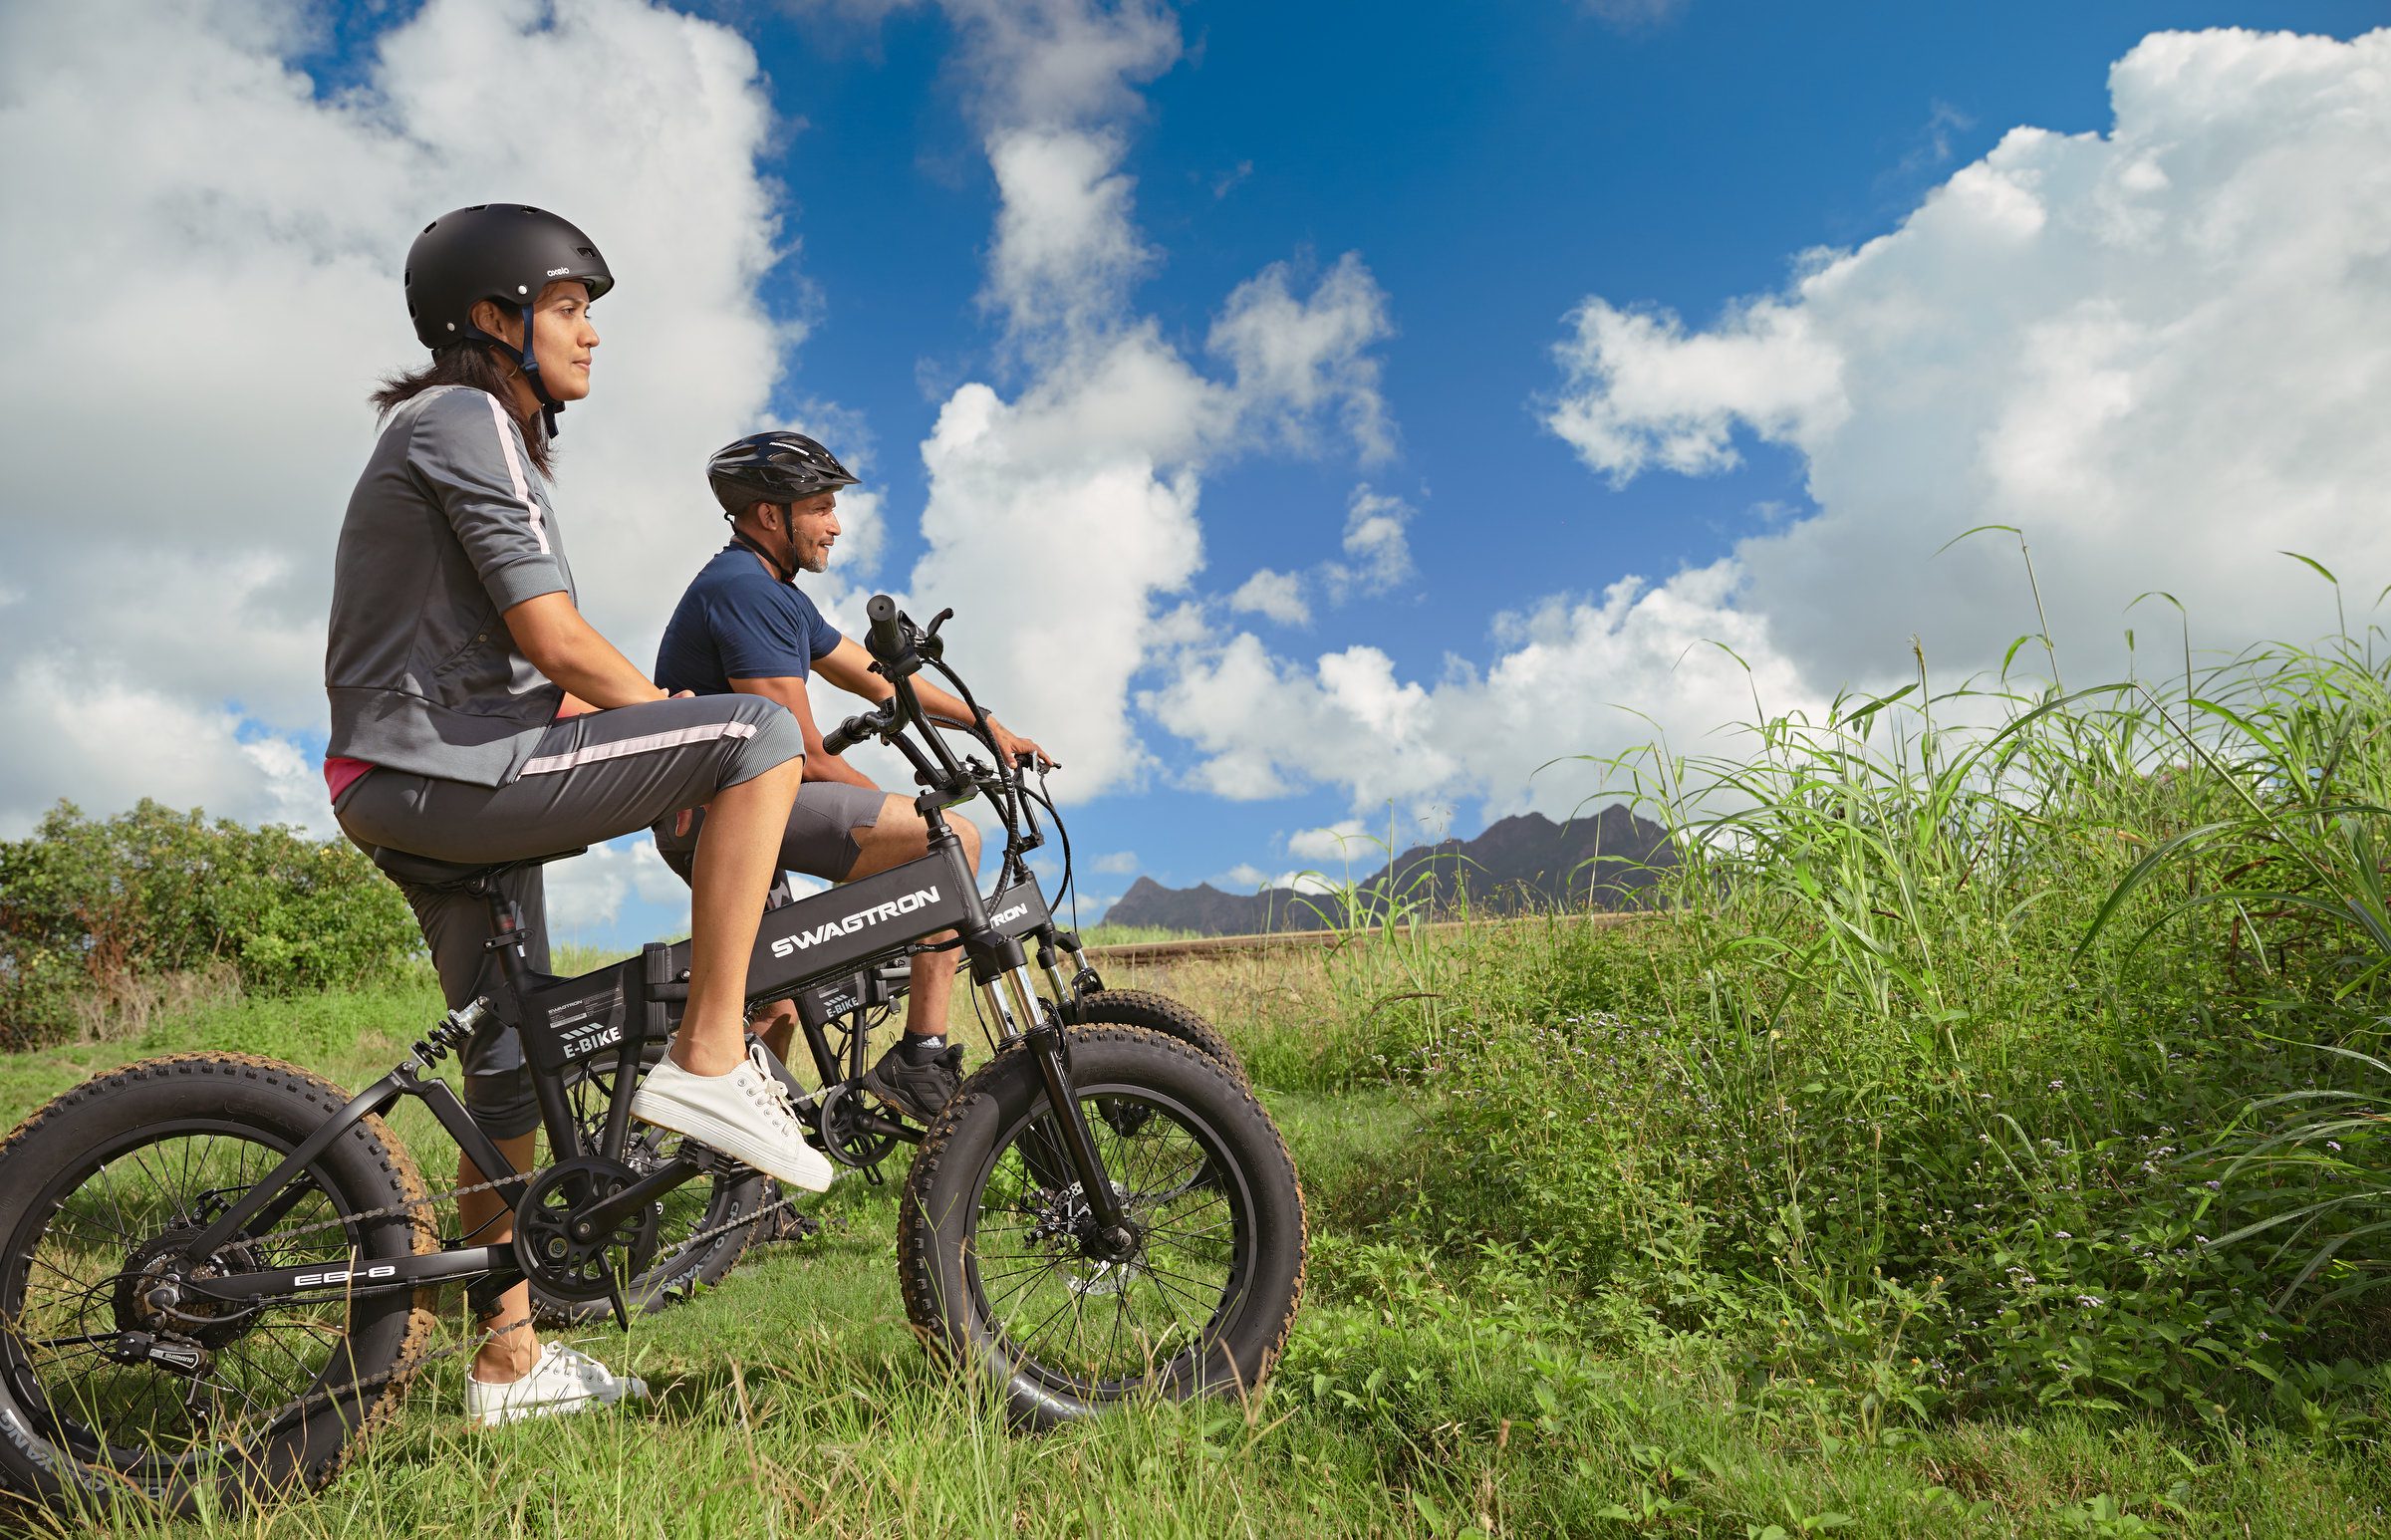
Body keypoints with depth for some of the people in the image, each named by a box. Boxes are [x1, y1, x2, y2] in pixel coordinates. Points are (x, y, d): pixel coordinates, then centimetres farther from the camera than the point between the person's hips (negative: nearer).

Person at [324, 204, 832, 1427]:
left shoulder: (466, 434, 23)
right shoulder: (465, 422, -9)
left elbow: (531, 664, 21)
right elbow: (558, 644, -19)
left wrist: (680, 738, 15)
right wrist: (714, 742, -10)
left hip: (436, 777, 11)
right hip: (442, 768, -11)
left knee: (512, 1067, 13)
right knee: (761, 730, -19)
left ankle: (511, 1361, 25)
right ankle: (710, 1062, -18)